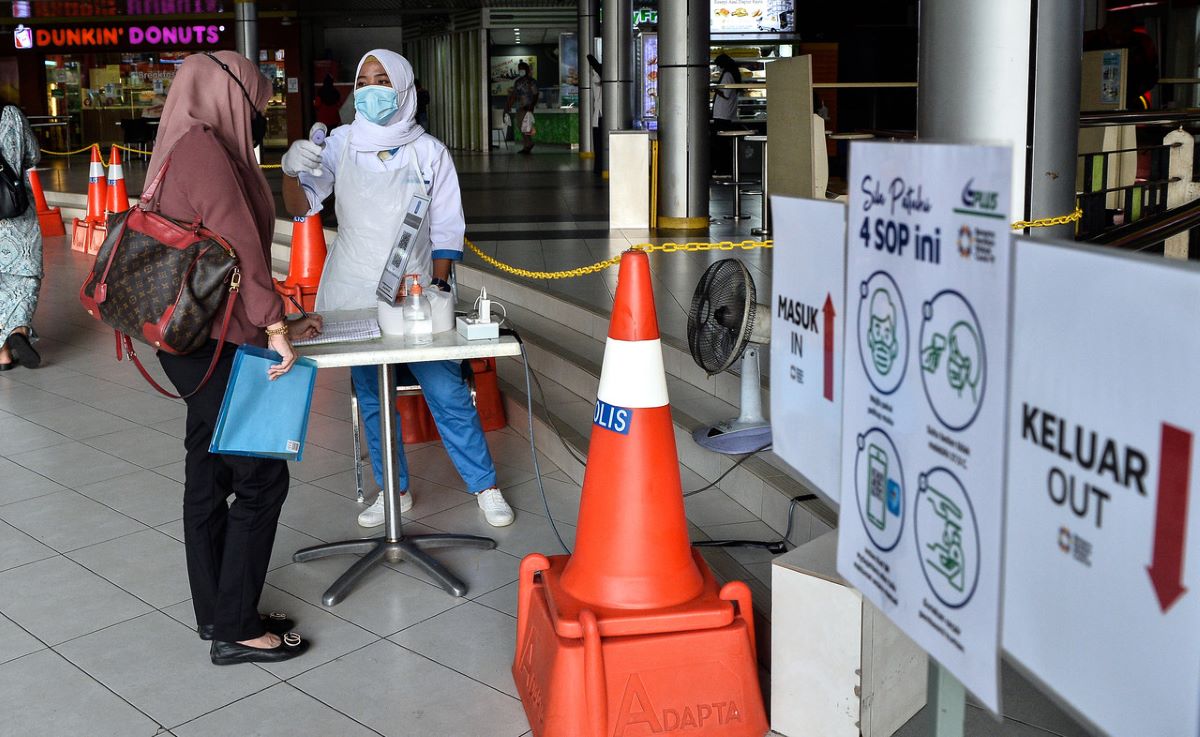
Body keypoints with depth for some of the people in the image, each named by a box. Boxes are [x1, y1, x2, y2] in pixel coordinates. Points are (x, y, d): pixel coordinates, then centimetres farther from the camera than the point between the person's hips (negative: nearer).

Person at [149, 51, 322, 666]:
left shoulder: (192, 149, 19)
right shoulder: (202, 145, -12)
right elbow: (237, 241, -22)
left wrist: (276, 324, 22)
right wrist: (273, 324, -22)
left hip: (200, 344, 10)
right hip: (213, 345, -10)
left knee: (210, 475, 14)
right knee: (262, 479, -4)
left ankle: (217, 613, 25)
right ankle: (235, 630, 4)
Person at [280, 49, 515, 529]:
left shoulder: (429, 151, -1)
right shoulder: (341, 144, 1)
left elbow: (446, 229, 1)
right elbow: (301, 207, -7)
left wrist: (438, 286, -6)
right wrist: (290, 171, -27)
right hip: (355, 296, 2)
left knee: (447, 392, -4)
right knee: (370, 396, 9)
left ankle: (485, 486, 11)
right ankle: (393, 491, 24)